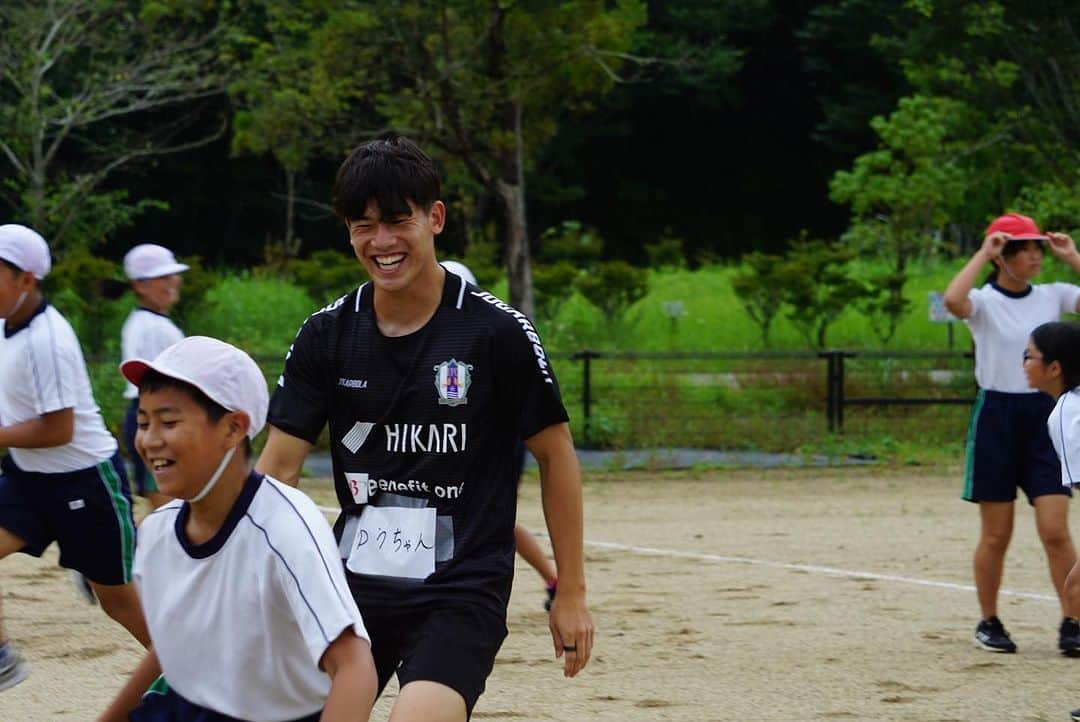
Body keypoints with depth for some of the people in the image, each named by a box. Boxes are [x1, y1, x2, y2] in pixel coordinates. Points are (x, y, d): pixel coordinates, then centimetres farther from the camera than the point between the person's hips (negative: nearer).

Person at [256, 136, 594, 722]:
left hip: (464, 588, -5)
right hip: (353, 583, 5)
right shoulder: (327, 334, 3)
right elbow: (278, 467, 1)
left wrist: (570, 593, 2)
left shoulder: (497, 332, -7)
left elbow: (555, 455, 1)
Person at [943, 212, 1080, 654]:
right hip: (996, 416, -2)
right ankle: (988, 623, 18)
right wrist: (983, 253, -19)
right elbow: (953, 301, -28)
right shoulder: (983, 302, -5)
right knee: (996, 535, 4)